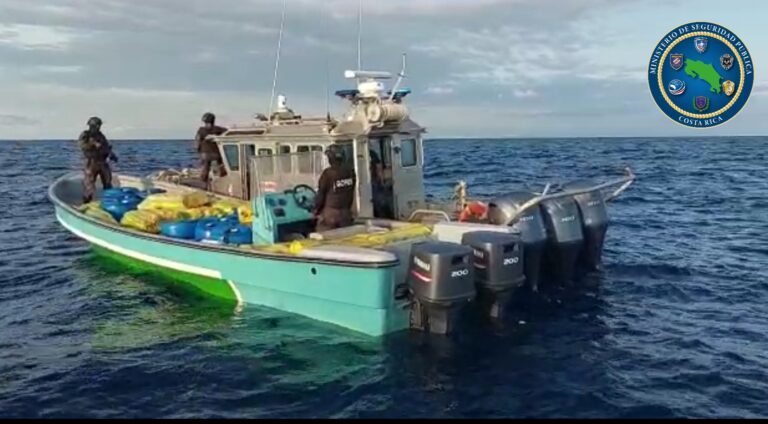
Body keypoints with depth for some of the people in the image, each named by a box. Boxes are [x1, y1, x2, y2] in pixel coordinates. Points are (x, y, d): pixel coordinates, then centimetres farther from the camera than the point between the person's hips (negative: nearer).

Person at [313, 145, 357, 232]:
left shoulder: (328, 173, -13)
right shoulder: (350, 172, 2)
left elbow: (321, 194, -8)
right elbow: (351, 193, 9)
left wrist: (316, 210, 5)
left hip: (330, 212, -5)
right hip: (345, 212, 5)